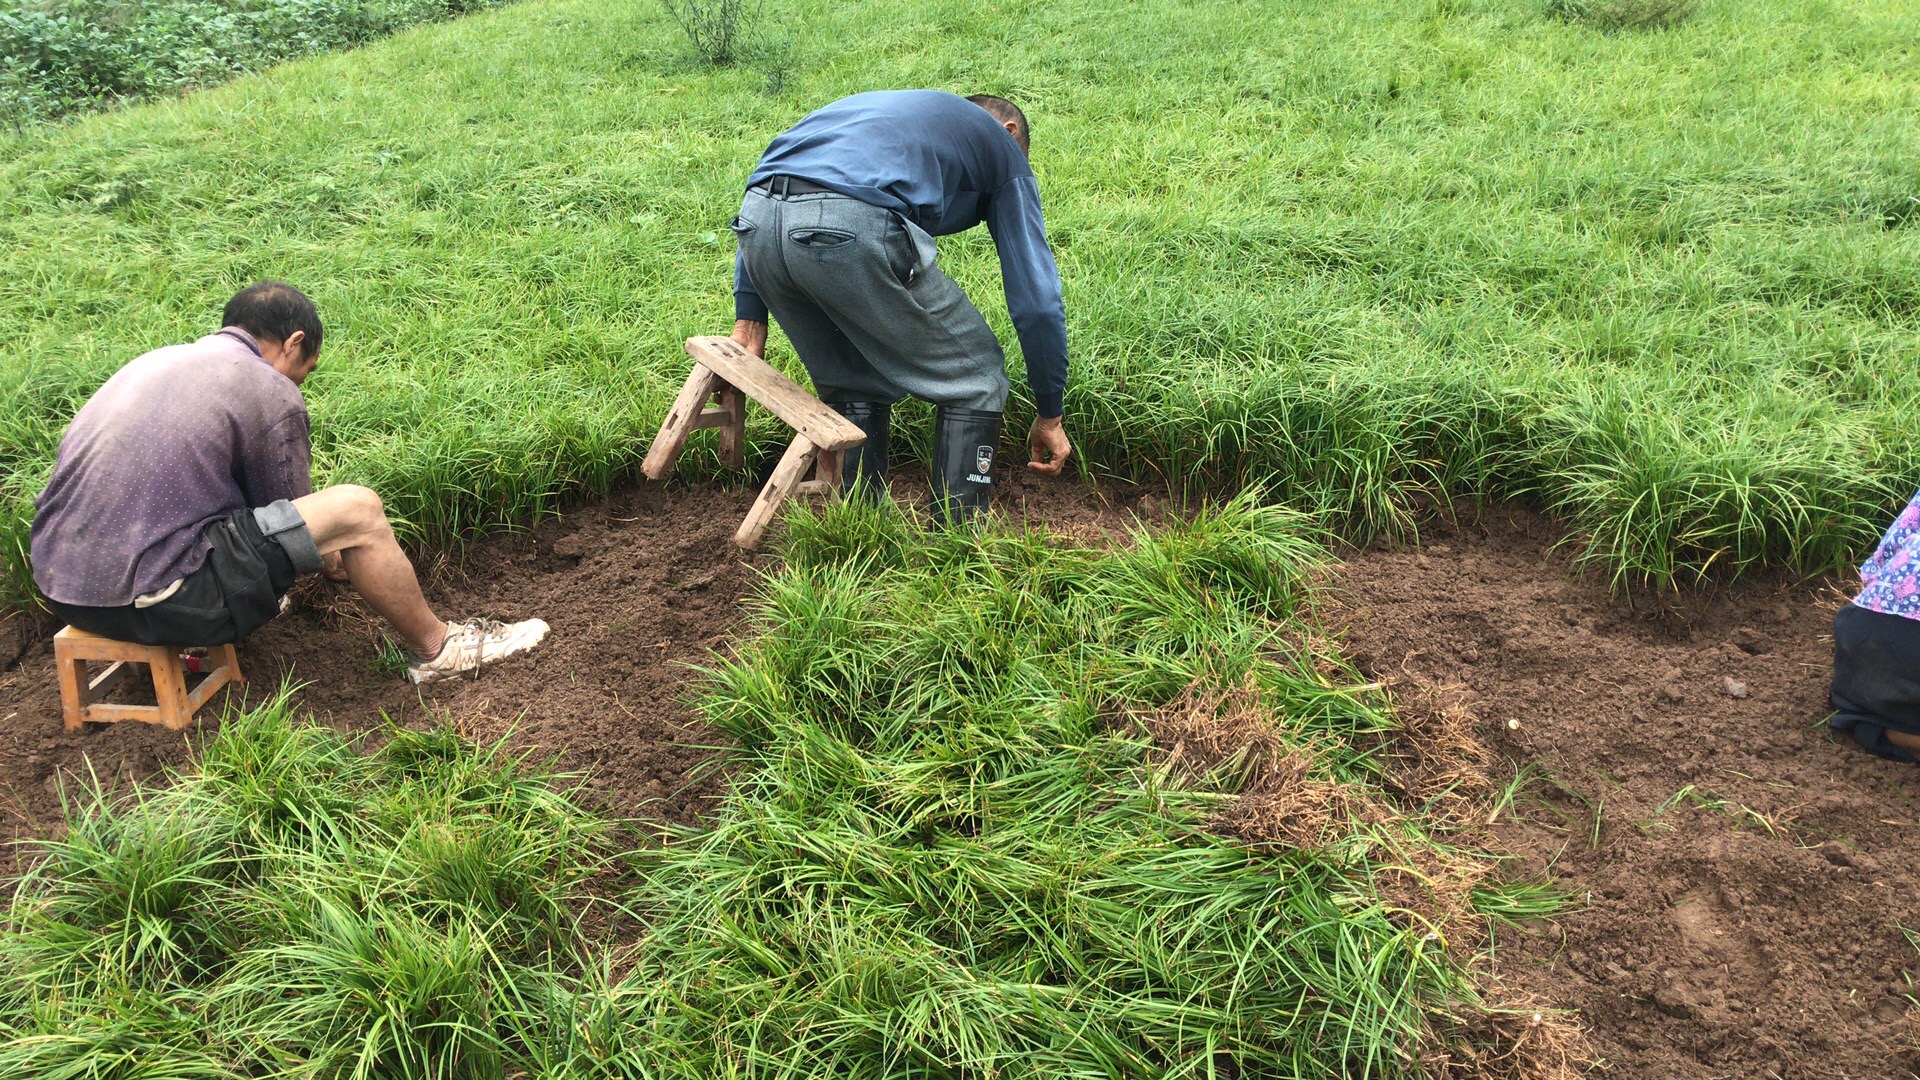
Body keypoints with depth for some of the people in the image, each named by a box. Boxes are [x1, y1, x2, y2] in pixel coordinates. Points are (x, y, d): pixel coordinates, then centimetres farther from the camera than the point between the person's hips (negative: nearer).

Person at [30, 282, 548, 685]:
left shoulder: (154, 360, 19)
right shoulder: (270, 392, -6)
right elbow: (290, 518, 4)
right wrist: (332, 558, 26)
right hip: (143, 598, -9)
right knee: (357, 510, -6)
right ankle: (436, 649, 10)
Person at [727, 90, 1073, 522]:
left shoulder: (890, 109, 40)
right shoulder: (1002, 146, 26)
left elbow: (769, 184, 28)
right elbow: (1037, 297, 20)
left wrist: (749, 318, 24)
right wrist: (1050, 414, 29)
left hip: (755, 221, 6)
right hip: (851, 228, -6)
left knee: (851, 389, 26)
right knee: (975, 378, 13)